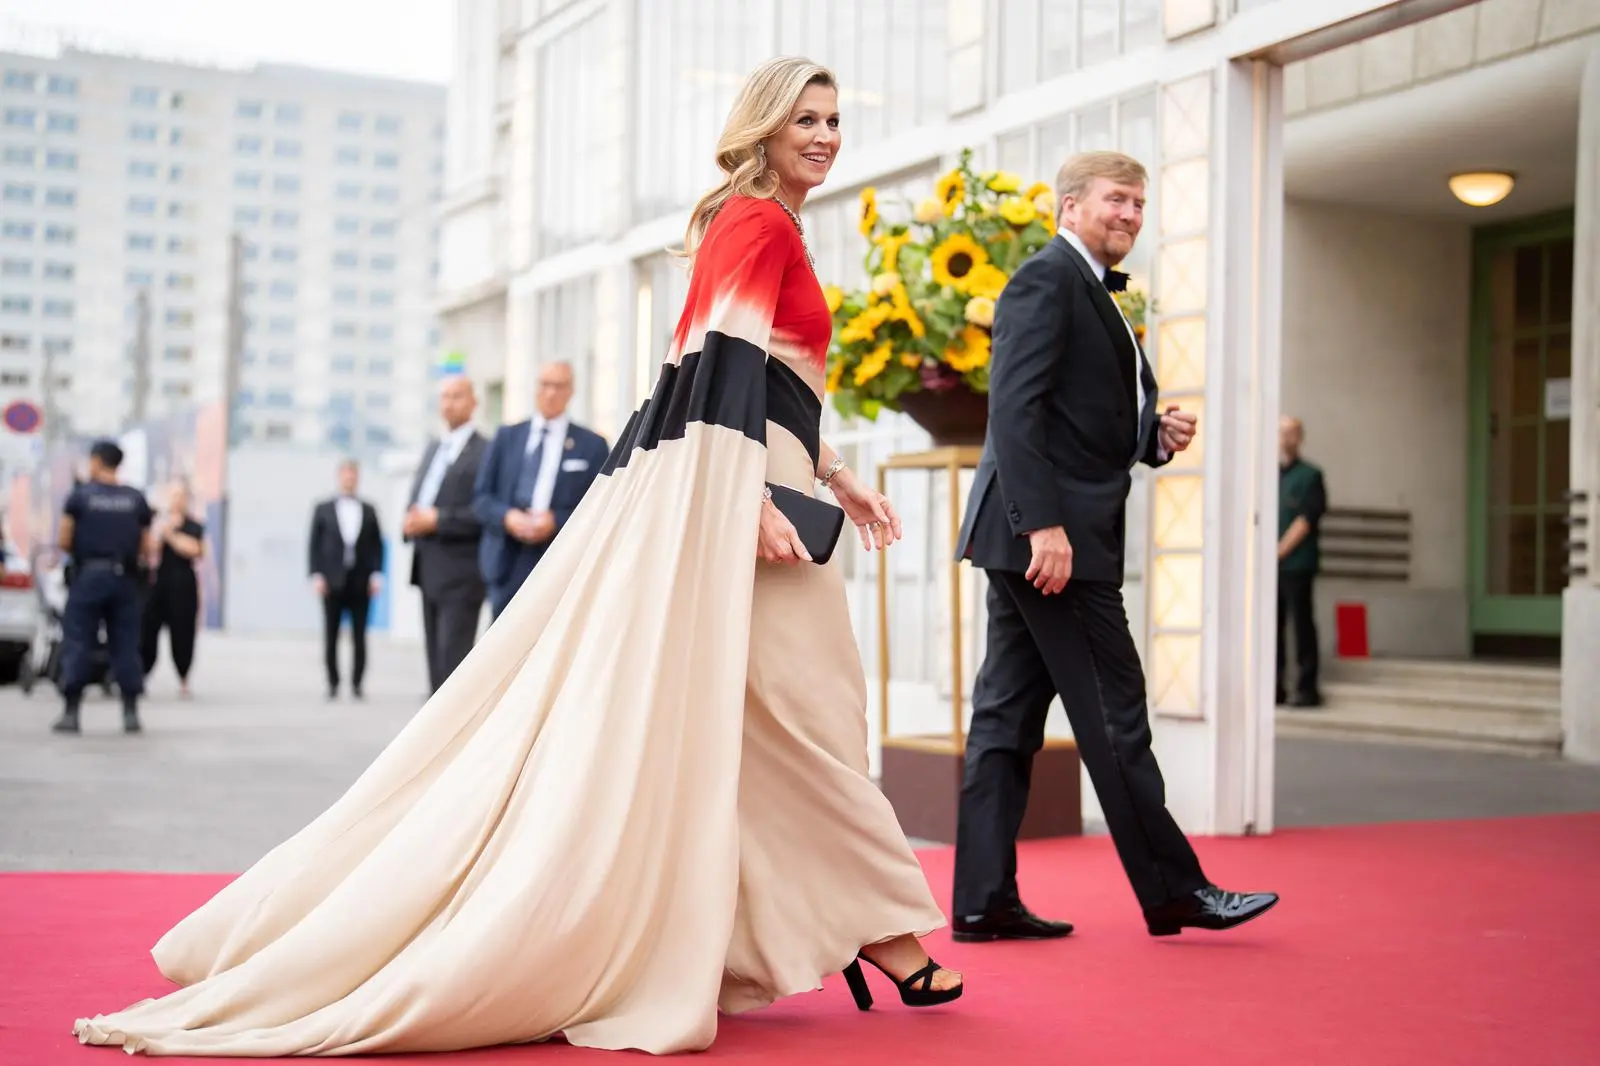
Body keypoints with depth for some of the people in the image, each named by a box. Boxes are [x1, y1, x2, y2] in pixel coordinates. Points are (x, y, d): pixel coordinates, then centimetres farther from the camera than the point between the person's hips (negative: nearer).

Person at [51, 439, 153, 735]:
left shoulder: (79, 495, -1)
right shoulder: (137, 499, 6)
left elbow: (64, 542, -2)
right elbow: (146, 547, 6)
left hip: (88, 576, -2)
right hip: (124, 579, 2)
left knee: (77, 643, 2)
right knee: (126, 645, 8)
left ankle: (70, 712, 0)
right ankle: (131, 713, 6)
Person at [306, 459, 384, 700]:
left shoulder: (369, 511, 9)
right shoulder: (323, 509, 7)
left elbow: (377, 545, 8)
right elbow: (315, 545, 5)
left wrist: (376, 574, -1)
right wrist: (316, 575, -4)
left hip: (361, 582, 0)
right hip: (332, 581, 0)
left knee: (359, 637, 0)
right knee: (331, 636, 1)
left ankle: (356, 684, 5)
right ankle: (333, 683, 7)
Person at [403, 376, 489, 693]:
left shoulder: (484, 452, -9)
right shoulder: (433, 449, 19)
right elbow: (416, 502, 24)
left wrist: (438, 520, -18)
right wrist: (412, 523, 2)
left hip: (460, 574, -8)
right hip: (429, 571, 8)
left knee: (453, 659, -10)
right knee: (436, 658, 11)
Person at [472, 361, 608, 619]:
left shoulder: (592, 444, 7)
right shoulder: (507, 436, 15)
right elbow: (482, 496, 12)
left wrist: (556, 521, -13)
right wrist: (506, 516, -8)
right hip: (508, 566, 3)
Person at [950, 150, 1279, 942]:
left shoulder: (1092, 293, 22)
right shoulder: (1047, 278, -8)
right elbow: (1014, 407, -19)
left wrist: (1157, 435, 3)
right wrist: (1044, 523, -25)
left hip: (1039, 537, 10)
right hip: (1046, 533, -10)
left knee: (1009, 713, 7)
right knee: (1114, 714, -3)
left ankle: (983, 899, 11)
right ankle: (1173, 891, 6)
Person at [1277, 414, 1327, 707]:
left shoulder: (1309, 476, 3)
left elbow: (1305, 520, -6)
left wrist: (1278, 552, -12)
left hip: (1295, 565, -4)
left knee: (1301, 624, -3)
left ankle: (1306, 687, 1)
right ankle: (1275, 686, 10)